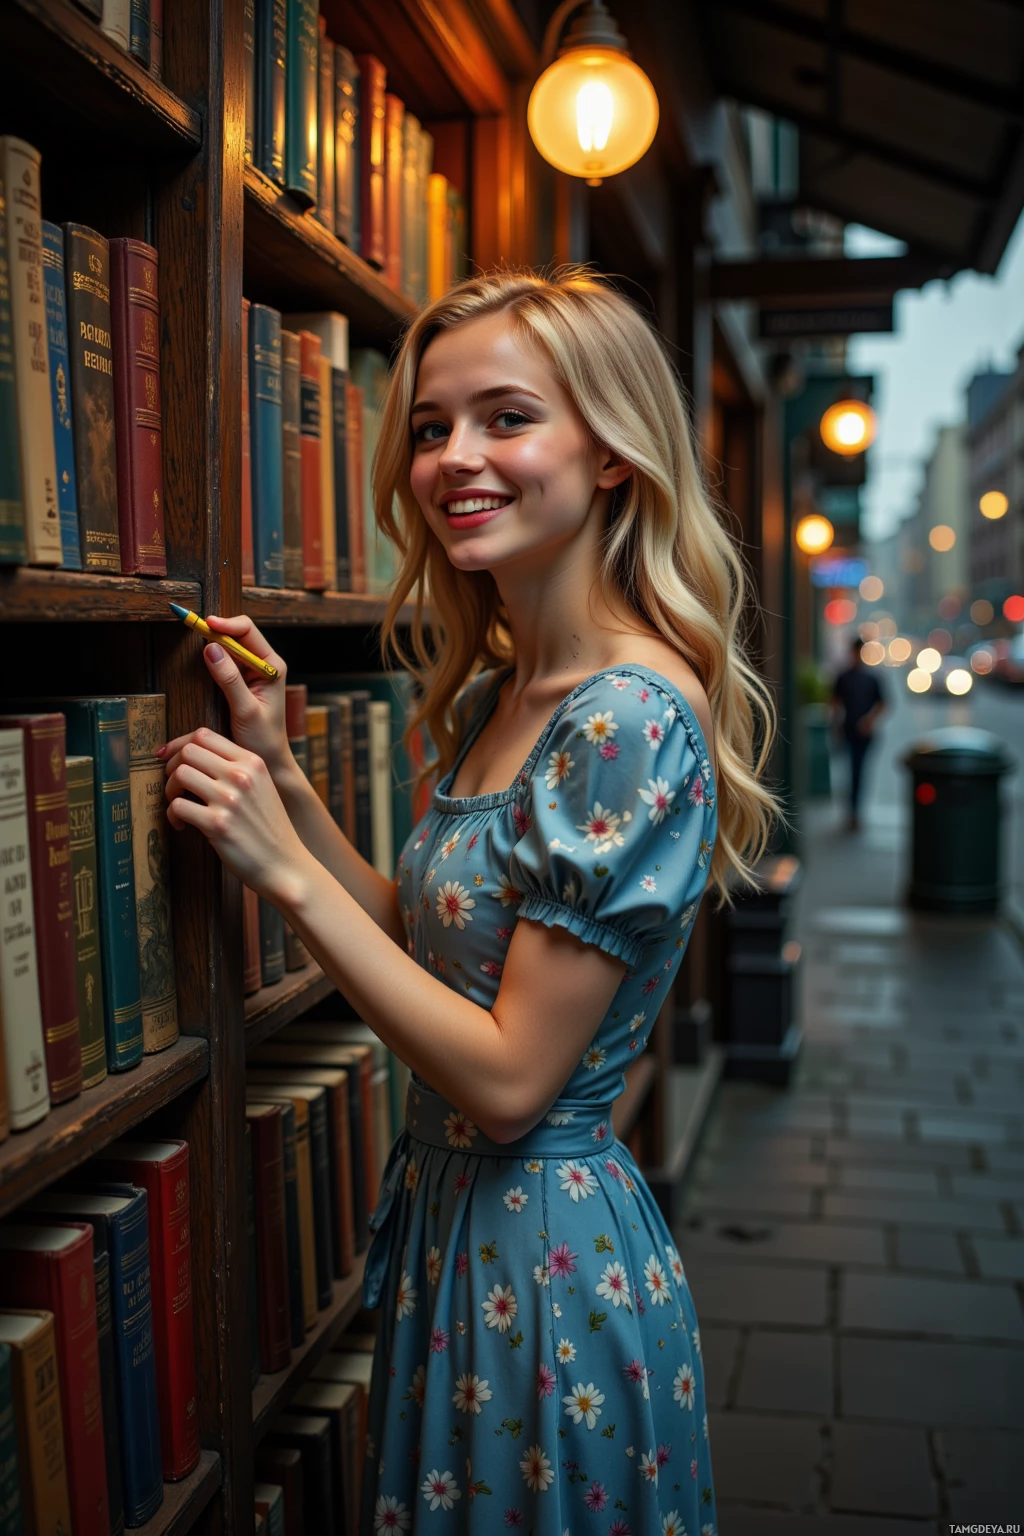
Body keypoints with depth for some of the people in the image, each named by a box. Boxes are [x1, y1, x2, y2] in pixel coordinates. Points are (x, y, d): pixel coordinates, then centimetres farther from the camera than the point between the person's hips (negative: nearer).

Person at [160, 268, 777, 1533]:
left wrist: (286, 868, -23)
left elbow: (510, 1077, -24)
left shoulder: (634, 720, -25)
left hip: (549, 1251, -8)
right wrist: (280, 774, -2)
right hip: (454, 1217, 8)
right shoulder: (494, 691, 3)